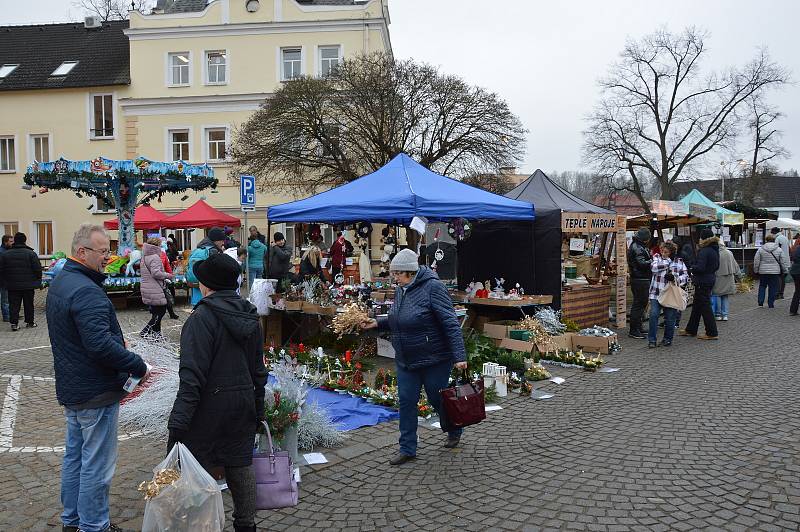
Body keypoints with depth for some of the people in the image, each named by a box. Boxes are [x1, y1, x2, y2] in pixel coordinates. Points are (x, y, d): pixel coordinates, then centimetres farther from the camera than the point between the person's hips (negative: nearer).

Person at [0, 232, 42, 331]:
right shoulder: (31, 253, -7)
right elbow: (38, 269, -8)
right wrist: (38, 281, 4)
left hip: (12, 286, 2)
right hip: (28, 285, -2)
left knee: (13, 305, 6)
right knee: (28, 304, 9)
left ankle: (14, 323, 1)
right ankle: (29, 322, 15)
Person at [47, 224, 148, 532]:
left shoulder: (59, 283, 10)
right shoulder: (86, 291, -24)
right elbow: (100, 344, -30)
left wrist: (117, 341, 13)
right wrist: (139, 367, -19)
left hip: (70, 389, 11)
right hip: (96, 392, -11)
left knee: (74, 456, 21)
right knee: (97, 464, 1)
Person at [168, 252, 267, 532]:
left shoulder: (202, 318, -16)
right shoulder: (250, 316, 6)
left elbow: (192, 375, -21)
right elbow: (258, 368, 13)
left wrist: (178, 421, -18)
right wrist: (258, 408, 21)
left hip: (209, 406, -7)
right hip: (244, 402, 7)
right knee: (241, 465, 17)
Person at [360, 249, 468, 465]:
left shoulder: (432, 287, -19)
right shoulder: (400, 290, 5)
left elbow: (450, 323, -22)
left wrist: (459, 356, -26)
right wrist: (378, 323, 4)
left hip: (434, 359, -7)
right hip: (405, 360, 7)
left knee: (437, 399, 11)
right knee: (406, 401, 7)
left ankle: (454, 430, 39)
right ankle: (407, 449, 19)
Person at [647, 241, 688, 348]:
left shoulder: (679, 262, 7)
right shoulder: (657, 257, 7)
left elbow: (686, 277, 3)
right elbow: (654, 267, -13)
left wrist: (675, 278, -16)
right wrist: (668, 261, -11)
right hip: (656, 294, 0)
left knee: (670, 318, 5)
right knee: (653, 315, -10)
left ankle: (667, 339, 23)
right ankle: (652, 339, 0)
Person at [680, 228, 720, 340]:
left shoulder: (704, 251, -20)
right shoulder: (714, 250, 9)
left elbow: (700, 267, -26)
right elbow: (716, 266, 17)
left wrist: (690, 267, -9)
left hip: (702, 282, -10)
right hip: (710, 279, 10)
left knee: (705, 306, -2)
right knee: (696, 305, 18)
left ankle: (712, 333, 3)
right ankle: (691, 330, 28)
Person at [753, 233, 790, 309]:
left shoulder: (760, 249, -2)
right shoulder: (779, 250, -1)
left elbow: (756, 261, 0)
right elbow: (783, 262, 2)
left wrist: (756, 270, 9)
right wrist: (784, 271, 11)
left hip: (763, 272, 1)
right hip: (775, 272, 0)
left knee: (762, 286, 14)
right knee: (773, 288, 6)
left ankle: (760, 302, 6)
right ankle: (771, 304, 8)